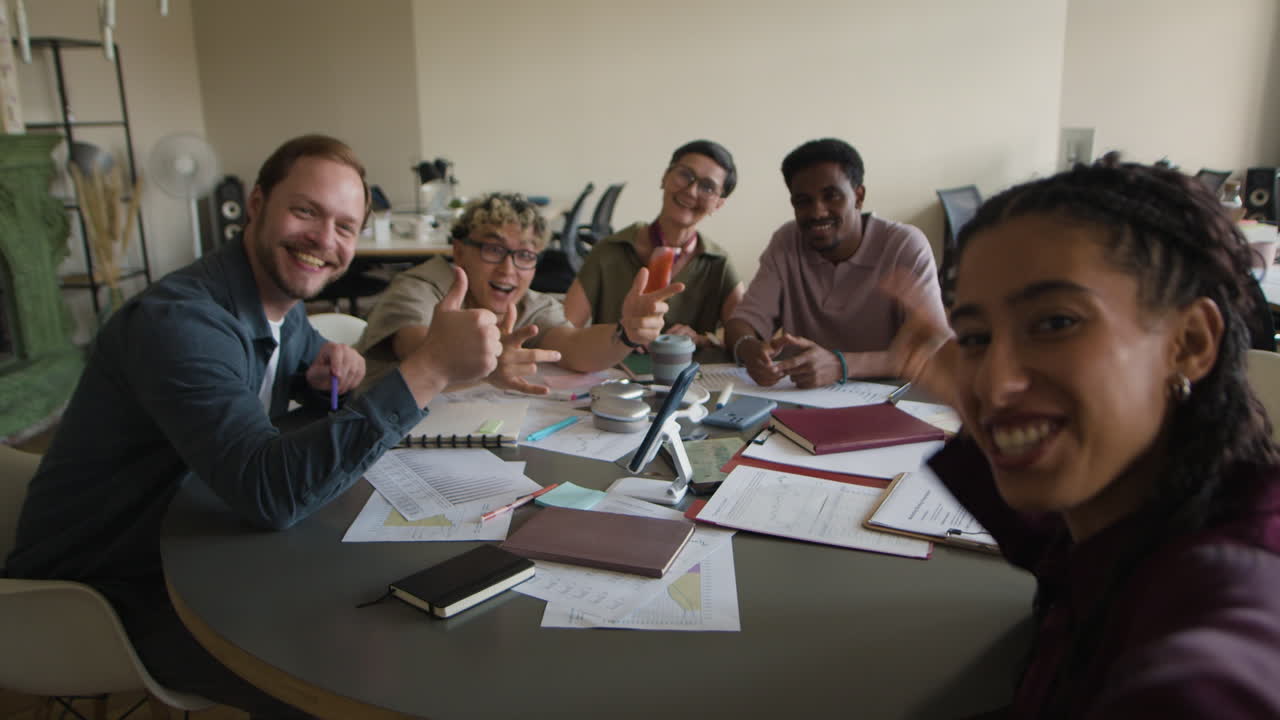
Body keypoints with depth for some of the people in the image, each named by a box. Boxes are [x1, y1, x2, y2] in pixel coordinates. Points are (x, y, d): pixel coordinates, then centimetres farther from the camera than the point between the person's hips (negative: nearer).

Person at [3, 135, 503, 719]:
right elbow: (270, 492, -39)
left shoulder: (282, 301, -1)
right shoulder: (180, 321, -29)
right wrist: (431, 367, -44)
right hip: (106, 593, -8)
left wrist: (338, 367, -8)